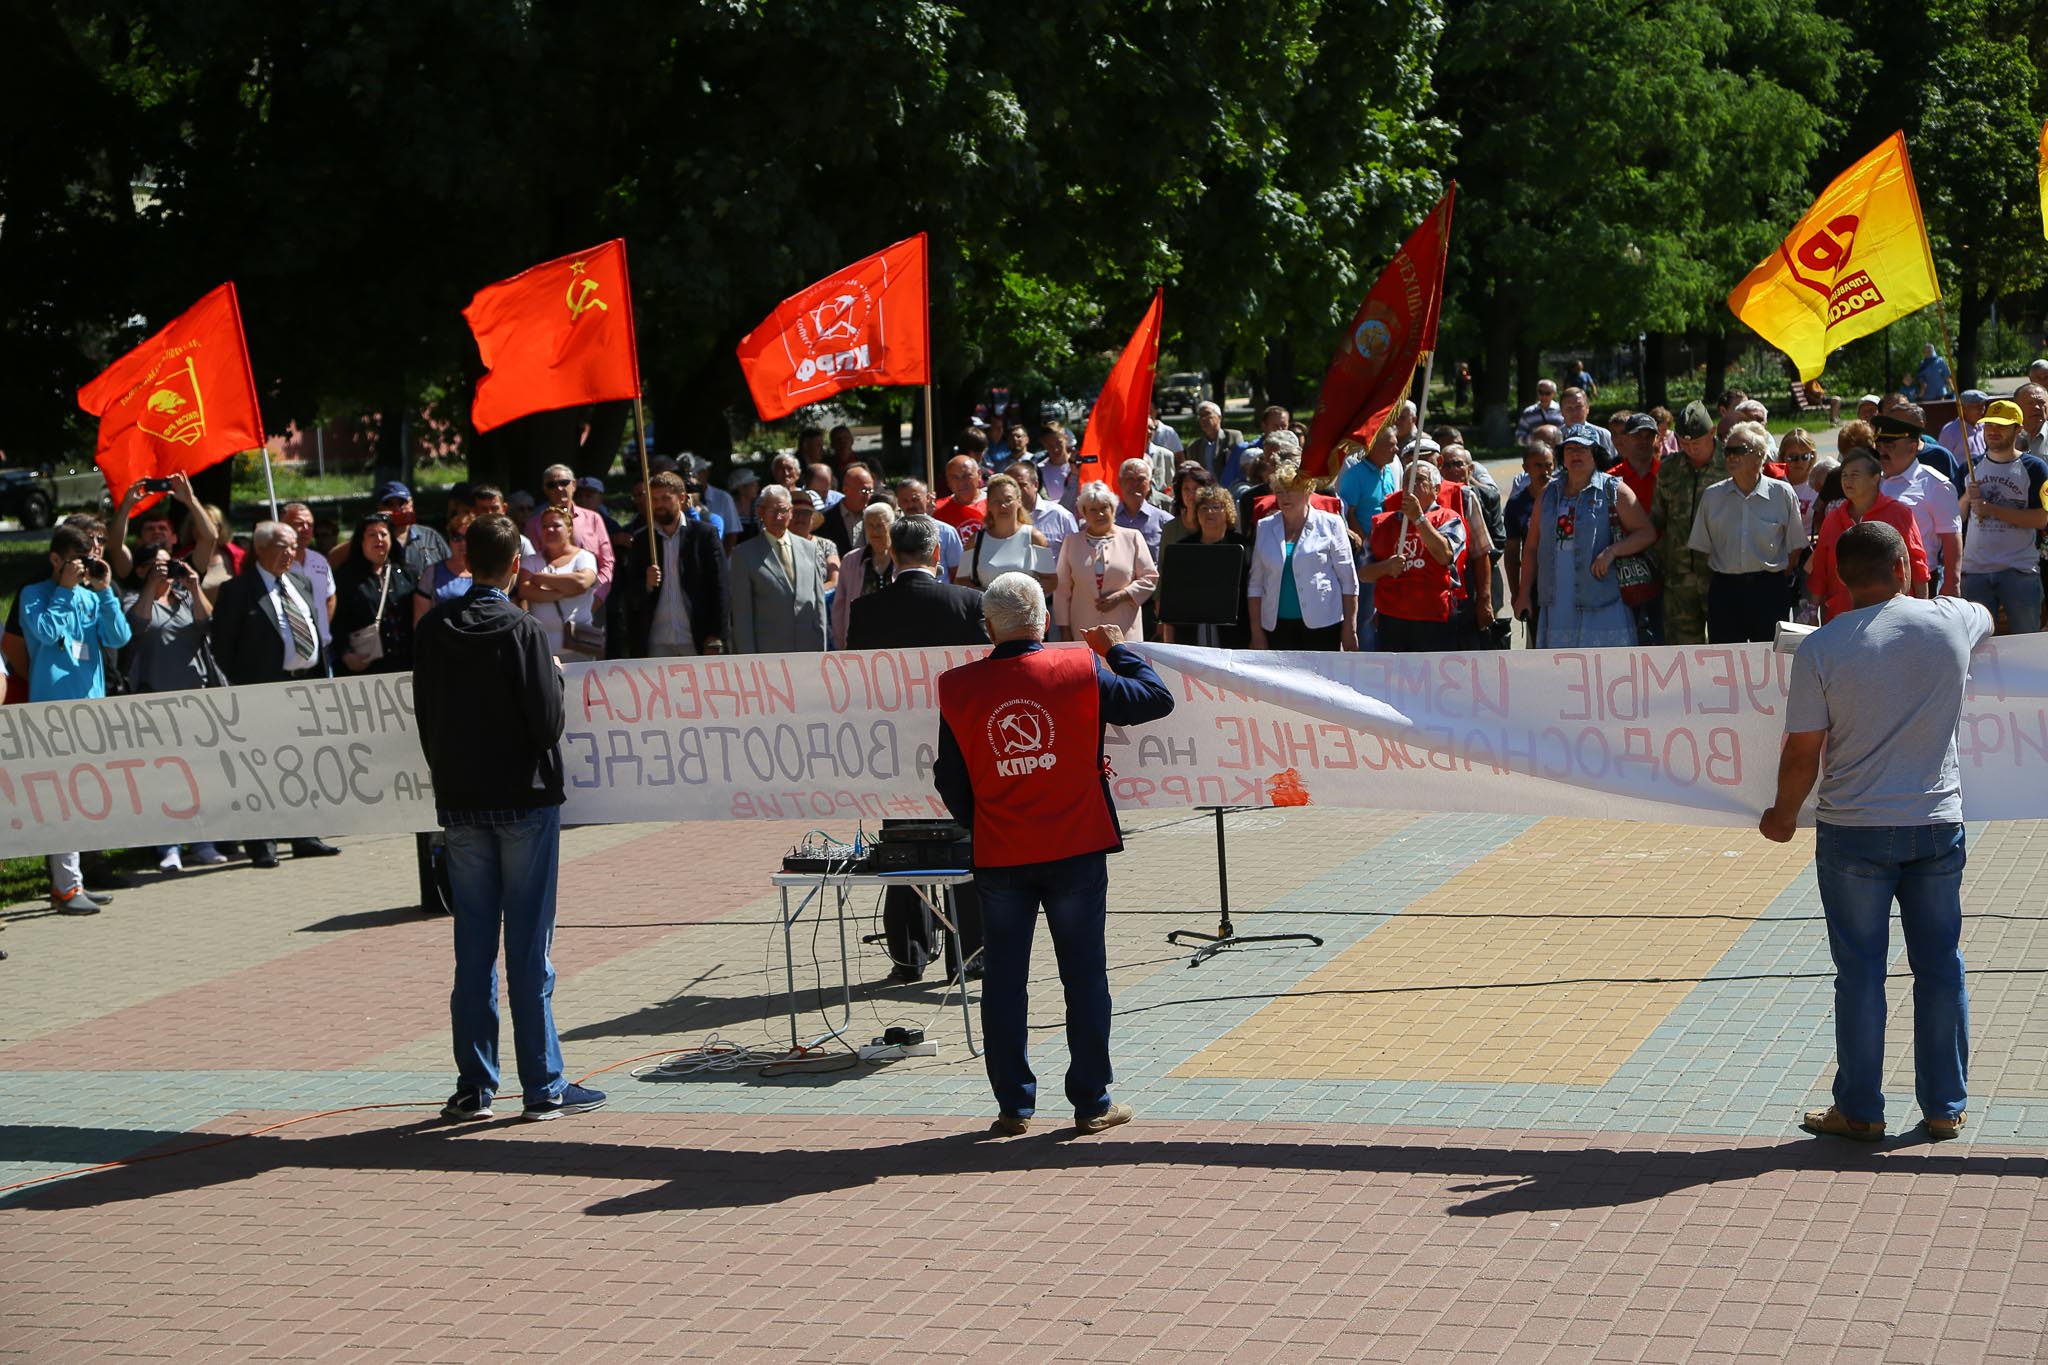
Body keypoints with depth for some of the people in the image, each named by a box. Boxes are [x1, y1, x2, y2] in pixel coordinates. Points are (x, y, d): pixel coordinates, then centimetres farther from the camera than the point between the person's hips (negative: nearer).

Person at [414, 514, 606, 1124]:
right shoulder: (524, 631, -13)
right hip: (524, 799, -4)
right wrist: (554, 677, 3)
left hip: (459, 802, 4)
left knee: (473, 947, 9)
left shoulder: (434, 629, 2)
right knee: (529, 946, 0)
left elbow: (425, 716, 7)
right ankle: (543, 1086, 4)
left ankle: (473, 1087, 11)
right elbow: (548, 723, -16)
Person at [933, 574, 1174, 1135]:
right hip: (1075, 850, -1)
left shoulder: (957, 688, -4)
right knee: (1084, 975, 7)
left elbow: (951, 783, 4)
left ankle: (1013, 1104, 13)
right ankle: (1092, 1103, 12)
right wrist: (1118, 649, 18)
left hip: (997, 857, 1)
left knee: (1004, 979, 9)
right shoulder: (1081, 672, -8)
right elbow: (1157, 698, 3)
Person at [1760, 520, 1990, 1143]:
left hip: (1854, 832, -2)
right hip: (1938, 823, 2)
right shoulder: (1952, 621, -3)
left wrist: (1784, 815, 9)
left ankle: (1859, 1110, 13)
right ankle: (1945, 1105, 20)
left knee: (1860, 972, 6)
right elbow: (1987, 618, 25)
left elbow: (1802, 753, -9)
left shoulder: (1820, 648, -11)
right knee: (1940, 967, 12)